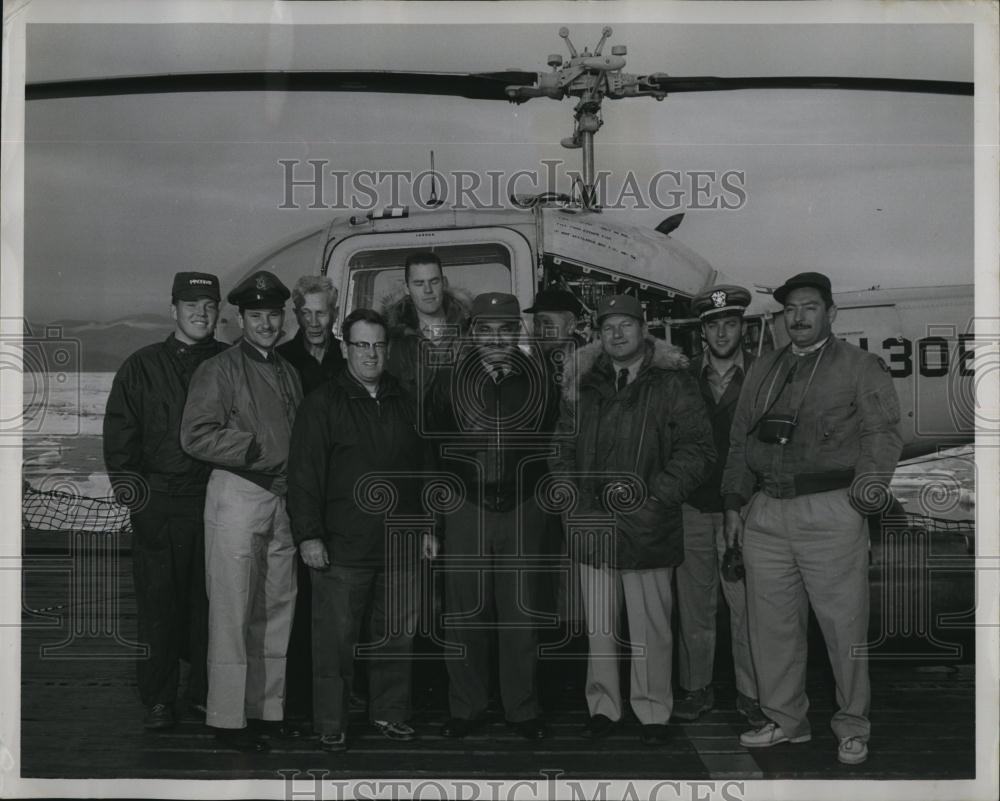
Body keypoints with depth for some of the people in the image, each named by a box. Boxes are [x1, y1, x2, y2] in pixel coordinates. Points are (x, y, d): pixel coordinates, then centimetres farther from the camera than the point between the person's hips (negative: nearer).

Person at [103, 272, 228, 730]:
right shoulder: (143, 366, 6)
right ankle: (158, 700, 11)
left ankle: (205, 691, 19)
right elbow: (119, 431, 5)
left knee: (209, 601, 6)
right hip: (158, 502, -1)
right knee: (158, 602, 1)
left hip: (215, 500, 1)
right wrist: (127, 486, -4)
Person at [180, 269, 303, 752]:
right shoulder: (220, 370, -4)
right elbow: (196, 436, -13)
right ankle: (227, 718, 5)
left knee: (277, 609, 10)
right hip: (236, 496, -7)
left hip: (283, 499, 7)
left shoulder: (288, 372, 18)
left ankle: (267, 708, 20)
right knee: (232, 613, -3)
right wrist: (259, 449, -14)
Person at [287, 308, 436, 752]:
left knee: (397, 633, 10)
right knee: (336, 638, -1)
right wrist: (308, 535, -11)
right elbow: (304, 474, -6)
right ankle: (331, 724, 11)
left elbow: (423, 470, 20)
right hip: (342, 546, -4)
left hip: (400, 547, 5)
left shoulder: (404, 403, 14)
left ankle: (390, 713, 24)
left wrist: (427, 527, 17)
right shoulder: (323, 403, -1)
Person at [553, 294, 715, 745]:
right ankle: (603, 707, 23)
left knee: (650, 628, 4)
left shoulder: (671, 383, -2)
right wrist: (575, 497, 2)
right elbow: (564, 447, 16)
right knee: (599, 627, 11)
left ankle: (652, 712, 18)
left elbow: (696, 449, -6)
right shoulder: (582, 385, 11)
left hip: (648, 526, -3)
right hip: (591, 523, 4)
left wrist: (652, 494, -14)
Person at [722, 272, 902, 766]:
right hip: (767, 515, 5)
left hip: (830, 512, -5)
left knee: (843, 624, -1)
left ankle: (853, 726, 14)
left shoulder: (860, 368, 3)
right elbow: (740, 440, 21)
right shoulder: (763, 370, 19)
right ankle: (784, 720, 22)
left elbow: (882, 434, -5)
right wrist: (733, 503, 15)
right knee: (771, 623, 9)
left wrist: (866, 492, -17)